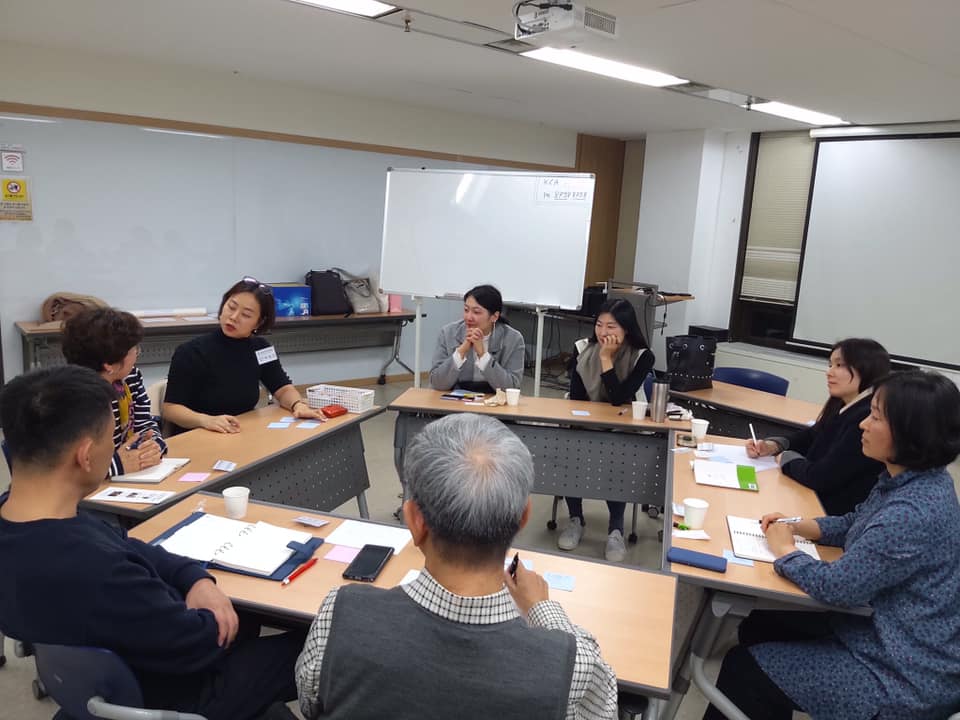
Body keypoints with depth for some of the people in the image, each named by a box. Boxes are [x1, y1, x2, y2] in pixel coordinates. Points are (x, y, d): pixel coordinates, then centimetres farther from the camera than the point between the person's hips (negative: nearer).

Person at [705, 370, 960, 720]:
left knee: (744, 667, -2)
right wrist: (796, 526, 0)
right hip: (888, 635, 9)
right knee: (760, 625, 18)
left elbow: (837, 586, -27)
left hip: (905, 676, -9)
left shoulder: (916, 511, -33)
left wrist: (784, 550, -10)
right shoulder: (907, 480, -1)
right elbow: (854, 525, 16)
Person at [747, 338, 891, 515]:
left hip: (839, 515, -8)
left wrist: (785, 457, -6)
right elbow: (811, 437, 19)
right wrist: (772, 446, 1)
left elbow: (819, 476, -25)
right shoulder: (842, 407, 4)